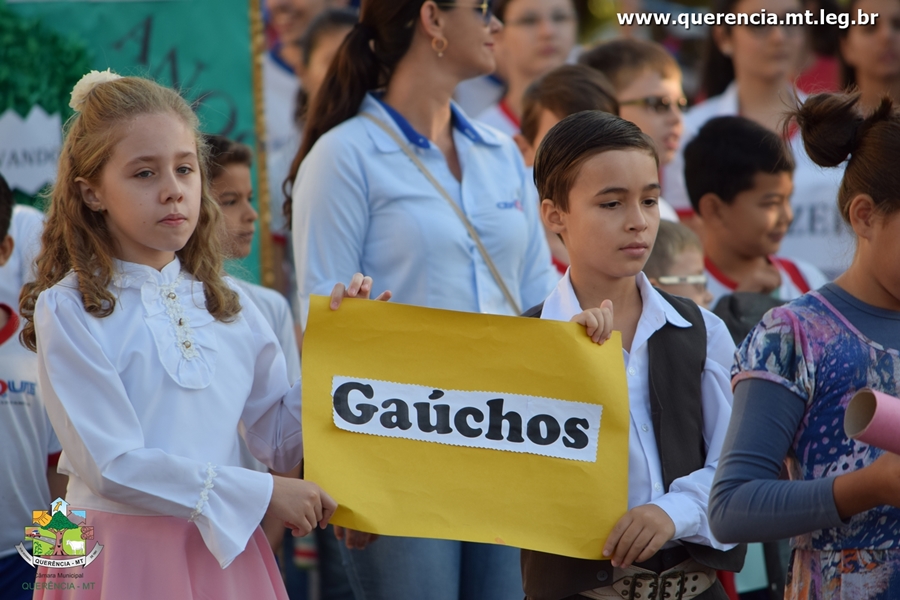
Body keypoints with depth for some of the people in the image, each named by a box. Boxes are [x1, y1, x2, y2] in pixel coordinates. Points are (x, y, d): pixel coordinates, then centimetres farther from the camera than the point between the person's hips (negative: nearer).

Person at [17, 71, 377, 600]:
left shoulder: (228, 304, 8)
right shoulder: (69, 311, -8)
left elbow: (280, 440, 10)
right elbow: (114, 466, -15)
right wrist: (261, 493, -13)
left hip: (224, 551, 5)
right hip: (124, 552, -5)